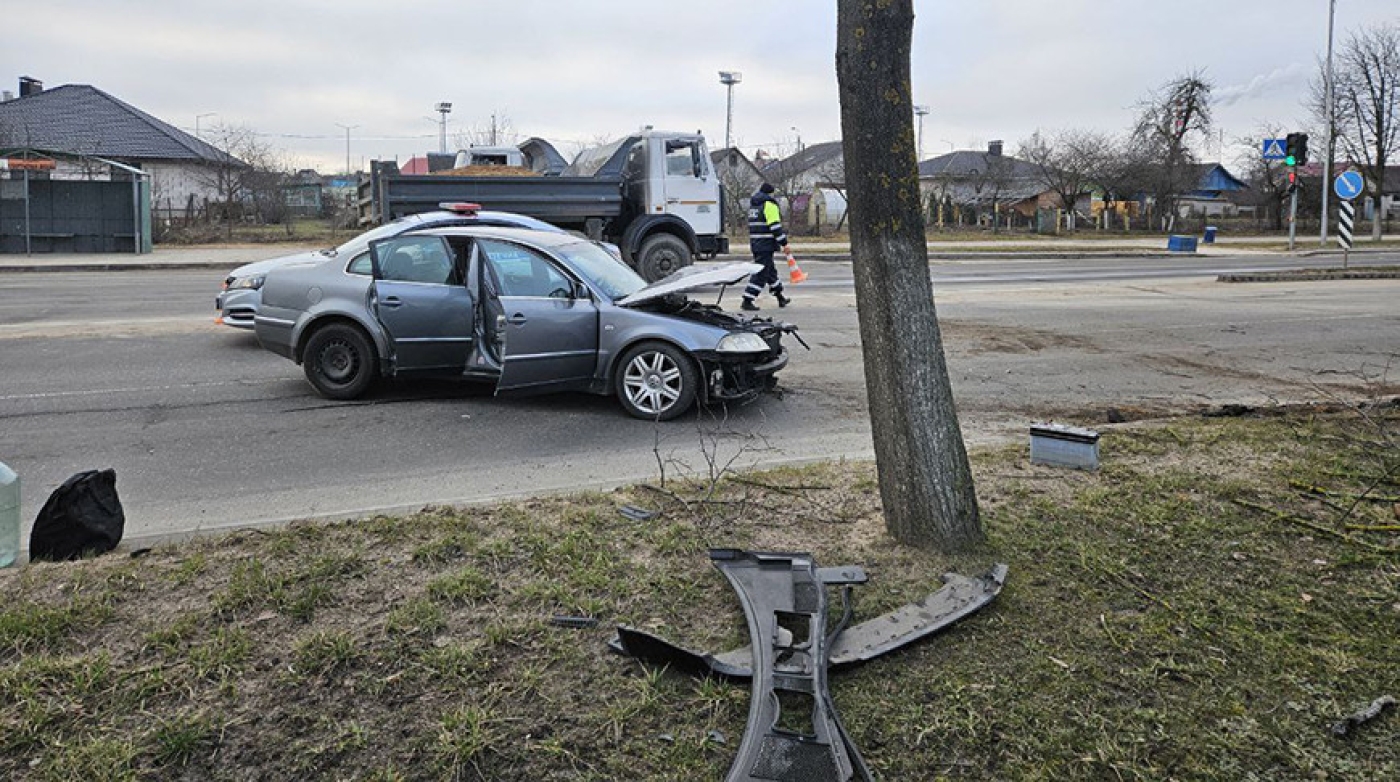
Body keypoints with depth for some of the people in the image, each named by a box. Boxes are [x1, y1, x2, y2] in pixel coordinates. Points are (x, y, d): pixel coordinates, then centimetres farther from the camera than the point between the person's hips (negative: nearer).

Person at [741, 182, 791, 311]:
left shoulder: (753, 205, 17)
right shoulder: (770, 205, -11)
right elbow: (775, 226, -17)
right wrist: (784, 243, -12)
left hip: (755, 244, 10)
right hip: (766, 245, -10)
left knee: (770, 270, 18)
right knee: (761, 273, -8)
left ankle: (780, 298, 28)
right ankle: (747, 301, -12)